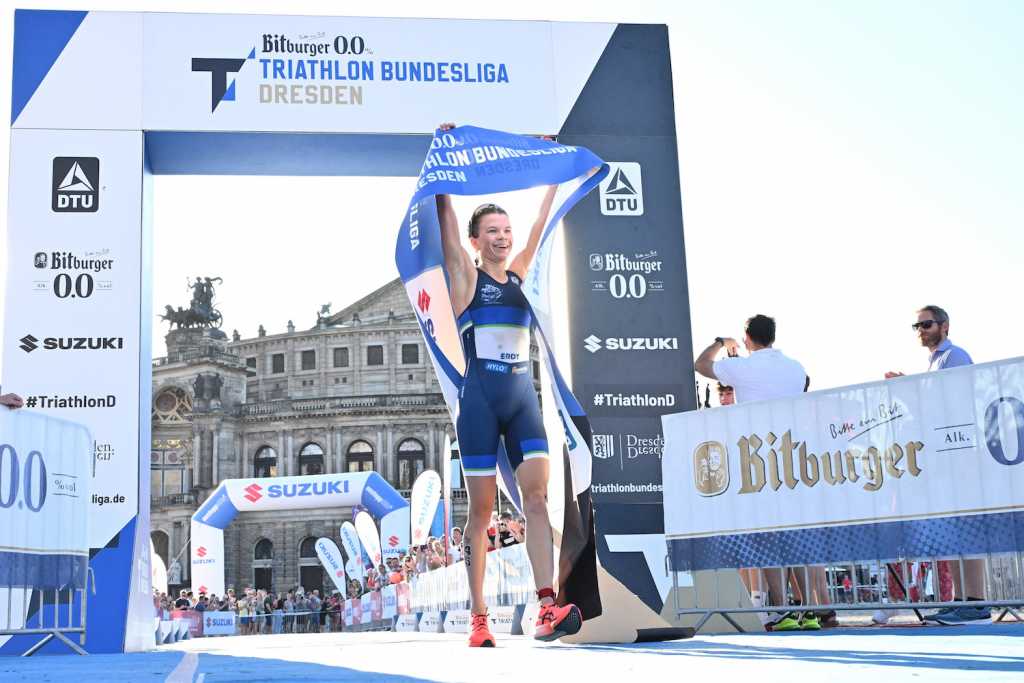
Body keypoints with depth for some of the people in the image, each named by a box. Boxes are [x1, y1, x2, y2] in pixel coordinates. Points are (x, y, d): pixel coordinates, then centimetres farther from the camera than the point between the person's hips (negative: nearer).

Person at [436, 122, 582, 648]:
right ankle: (478, 619, 4)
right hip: (480, 397, -4)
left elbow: (541, 223, 21)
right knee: (481, 510, -2)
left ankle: (547, 609, -19)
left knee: (537, 495, -11)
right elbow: (445, 215, -2)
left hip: (523, 396, 4)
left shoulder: (519, 272, 16)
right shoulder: (465, 274, 3)